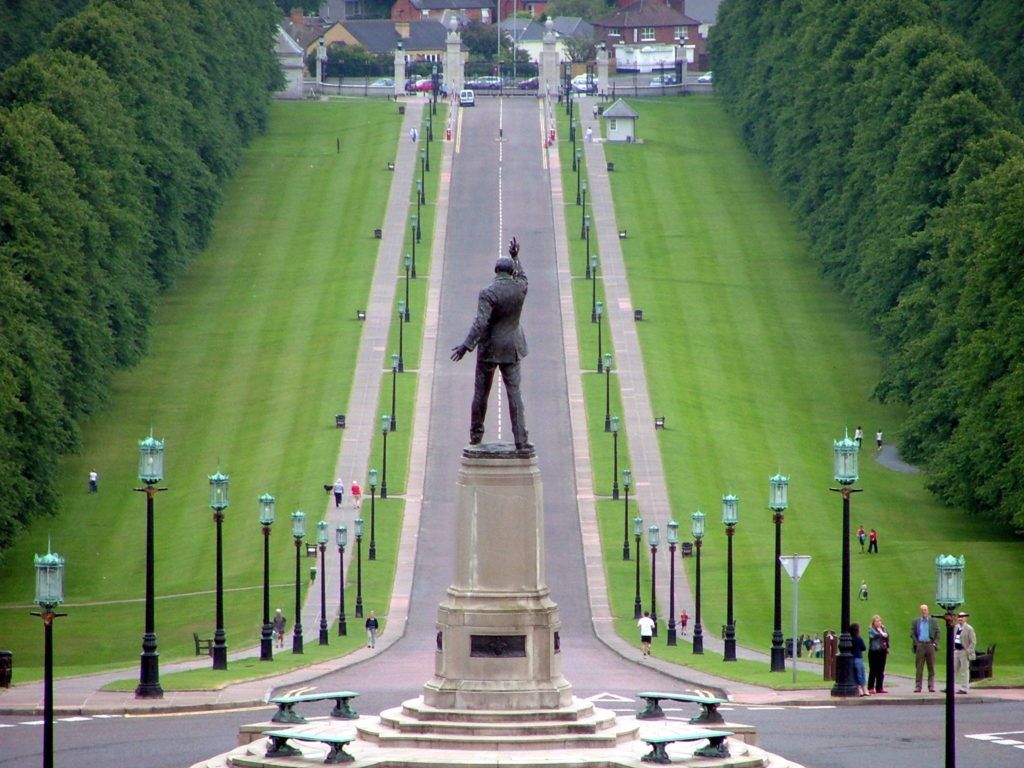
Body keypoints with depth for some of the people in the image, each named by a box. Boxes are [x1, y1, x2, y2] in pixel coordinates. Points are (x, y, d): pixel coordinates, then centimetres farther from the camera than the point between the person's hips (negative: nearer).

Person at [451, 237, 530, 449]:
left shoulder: (488, 293, -18)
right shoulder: (520, 288, -4)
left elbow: (481, 323, -27)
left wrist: (466, 346, -27)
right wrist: (515, 258, 33)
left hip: (489, 349, -3)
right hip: (512, 349, 3)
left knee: (481, 392, 11)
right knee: (514, 392, 1)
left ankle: (476, 436, 20)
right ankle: (520, 439, -8)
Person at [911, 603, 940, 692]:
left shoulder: (933, 621, 8)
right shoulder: (916, 621, 9)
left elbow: (937, 633, 7)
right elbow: (912, 633, 6)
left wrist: (935, 643, -5)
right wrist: (916, 643, -6)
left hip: (930, 645, 0)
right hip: (920, 645, 0)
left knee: (931, 667, 1)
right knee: (919, 667, -2)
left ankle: (931, 686, 5)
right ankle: (918, 687, -1)